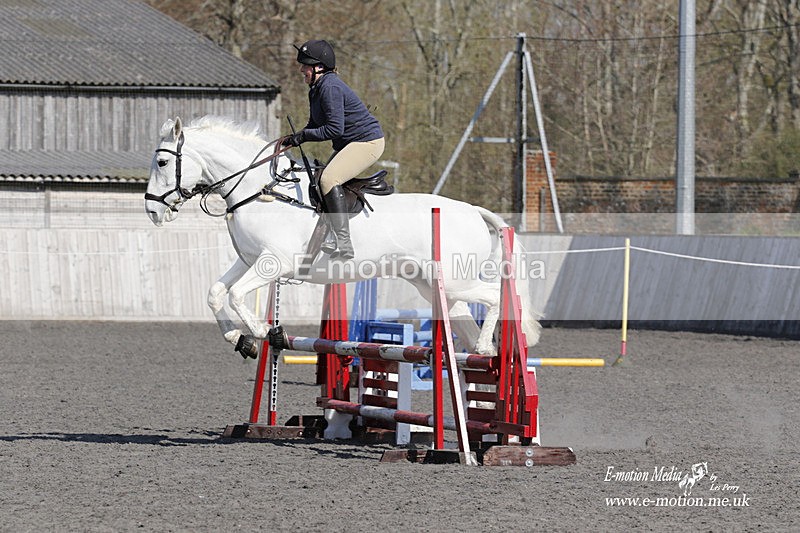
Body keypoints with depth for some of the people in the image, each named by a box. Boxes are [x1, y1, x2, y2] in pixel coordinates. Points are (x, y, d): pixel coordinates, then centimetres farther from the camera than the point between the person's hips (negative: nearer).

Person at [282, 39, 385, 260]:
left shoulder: (330, 87, -21)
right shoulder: (316, 89, 11)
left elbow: (334, 128, -26)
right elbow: (315, 125, 19)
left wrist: (303, 136, -19)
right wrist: (295, 138, 1)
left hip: (367, 142, -11)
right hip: (348, 145, 11)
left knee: (329, 179, -26)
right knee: (318, 182, 13)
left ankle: (343, 243, -30)